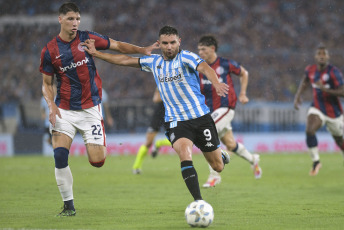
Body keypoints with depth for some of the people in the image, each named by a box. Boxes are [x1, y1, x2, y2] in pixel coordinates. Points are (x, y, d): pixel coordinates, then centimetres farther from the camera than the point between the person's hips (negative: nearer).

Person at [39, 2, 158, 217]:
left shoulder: (88, 39, -3)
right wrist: (52, 105, -12)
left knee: (97, 161, -9)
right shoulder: (49, 51, -3)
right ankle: (68, 205, -1)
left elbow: (118, 46, 4)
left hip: (90, 109, 0)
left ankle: (97, 144, 30)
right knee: (59, 155, -16)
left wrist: (142, 50, -11)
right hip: (64, 110, 0)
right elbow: (47, 84, 5)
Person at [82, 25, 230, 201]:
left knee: (218, 167, 7)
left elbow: (205, 68, -29)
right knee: (184, 153, -28)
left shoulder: (186, 57, -10)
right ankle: (198, 201, -29)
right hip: (175, 121, 2)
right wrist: (96, 53, 13)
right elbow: (126, 60, 15)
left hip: (200, 117, -2)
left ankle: (221, 155, 47)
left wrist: (216, 83, -50)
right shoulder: (154, 62, 6)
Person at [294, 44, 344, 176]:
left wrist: (325, 89, -37)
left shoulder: (333, 72, -21)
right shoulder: (310, 70, -5)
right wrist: (298, 95, 7)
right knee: (309, 131, -24)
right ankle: (316, 161, -11)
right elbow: (305, 82, 19)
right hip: (317, 109, 3)